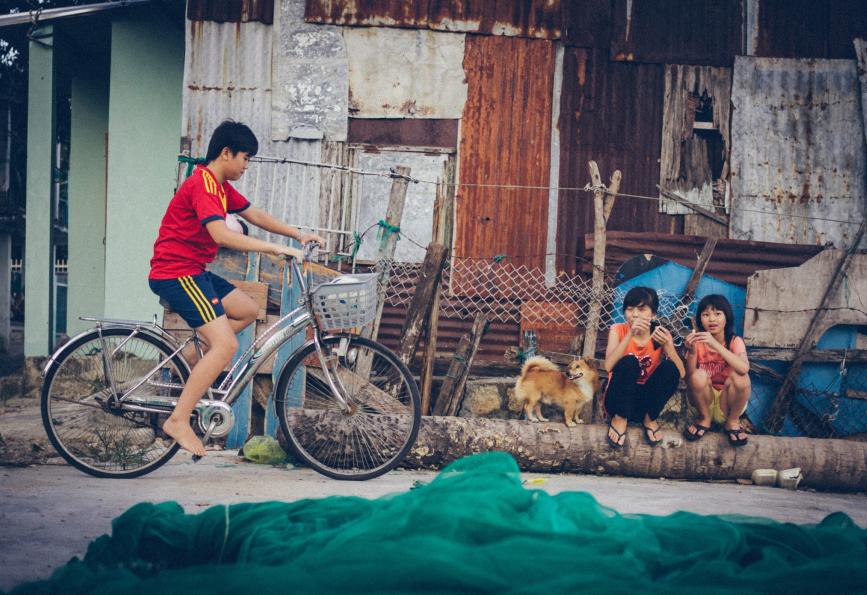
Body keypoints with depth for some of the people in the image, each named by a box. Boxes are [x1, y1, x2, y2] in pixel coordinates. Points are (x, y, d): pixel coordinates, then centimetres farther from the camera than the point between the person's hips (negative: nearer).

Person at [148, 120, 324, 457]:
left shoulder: (221, 187, 14)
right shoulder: (203, 184, -18)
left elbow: (254, 215, 23)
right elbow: (221, 235, -30)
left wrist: (298, 234, 13)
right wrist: (275, 249, -29)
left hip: (192, 272, 10)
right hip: (175, 274, -10)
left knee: (247, 310, 18)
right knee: (226, 345, -18)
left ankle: (190, 355, 13)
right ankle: (179, 421, -17)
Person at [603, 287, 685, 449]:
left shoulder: (660, 334, -4)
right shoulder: (618, 330, -8)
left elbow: (681, 373, -16)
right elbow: (609, 366, -26)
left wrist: (666, 345, -32)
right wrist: (631, 334, -35)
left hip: (646, 401, 2)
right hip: (620, 399, -2)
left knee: (670, 368, -24)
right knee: (628, 362, -29)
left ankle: (650, 418, -3)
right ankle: (620, 418, -10)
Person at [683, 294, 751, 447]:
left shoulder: (735, 342, -10)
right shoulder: (698, 343, -7)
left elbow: (744, 368, -31)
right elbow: (689, 379, -15)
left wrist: (715, 345, -39)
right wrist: (691, 352, -30)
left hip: (727, 401, -1)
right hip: (705, 399, 1)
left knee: (739, 376, -29)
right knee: (699, 375, -29)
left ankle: (732, 422, -4)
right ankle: (704, 419, -2)